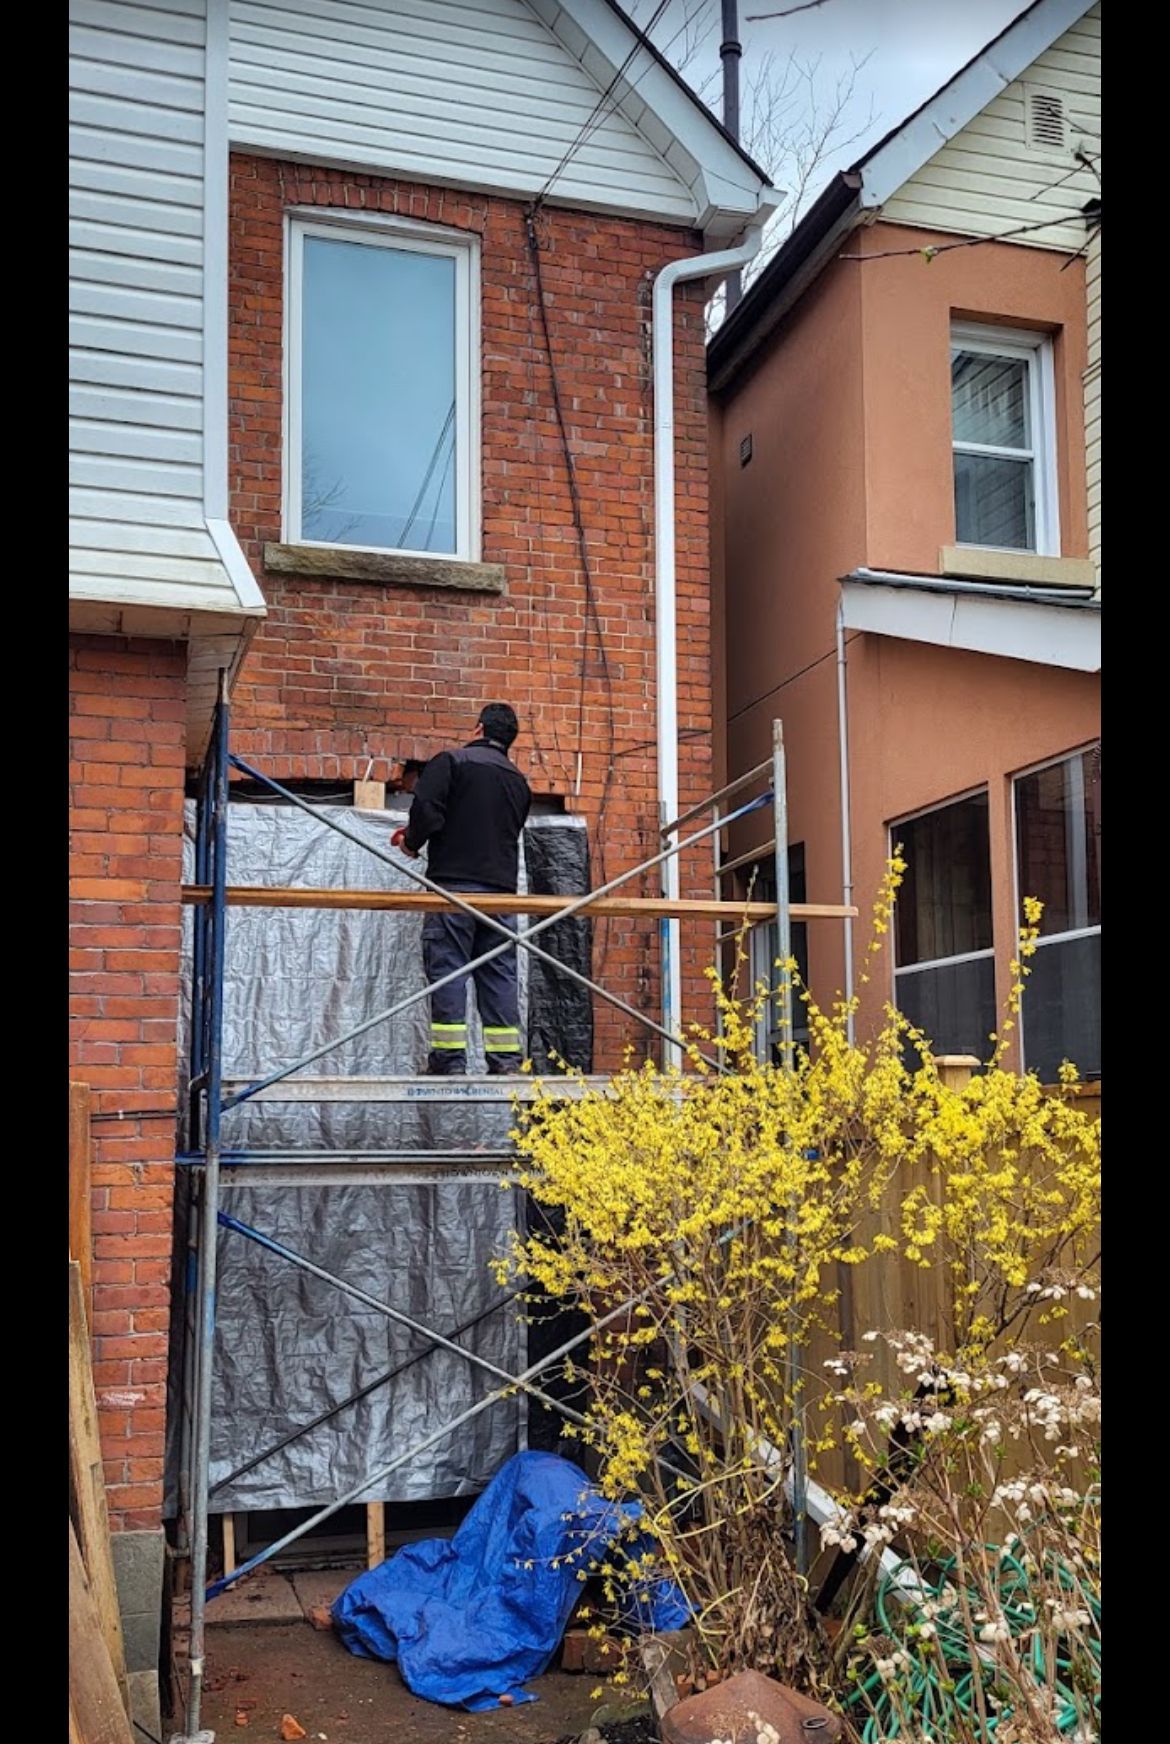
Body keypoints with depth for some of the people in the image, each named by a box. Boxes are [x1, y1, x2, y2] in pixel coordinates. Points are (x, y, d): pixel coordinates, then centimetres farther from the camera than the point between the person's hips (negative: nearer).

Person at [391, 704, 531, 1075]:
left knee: (447, 968, -2)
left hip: (454, 882, -5)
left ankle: (449, 1058, -5)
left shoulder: (450, 762, 0)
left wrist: (413, 842, 8)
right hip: (502, 888, 5)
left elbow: (426, 808, -13)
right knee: (499, 974, 7)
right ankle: (505, 1059, 6)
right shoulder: (518, 781, 19)